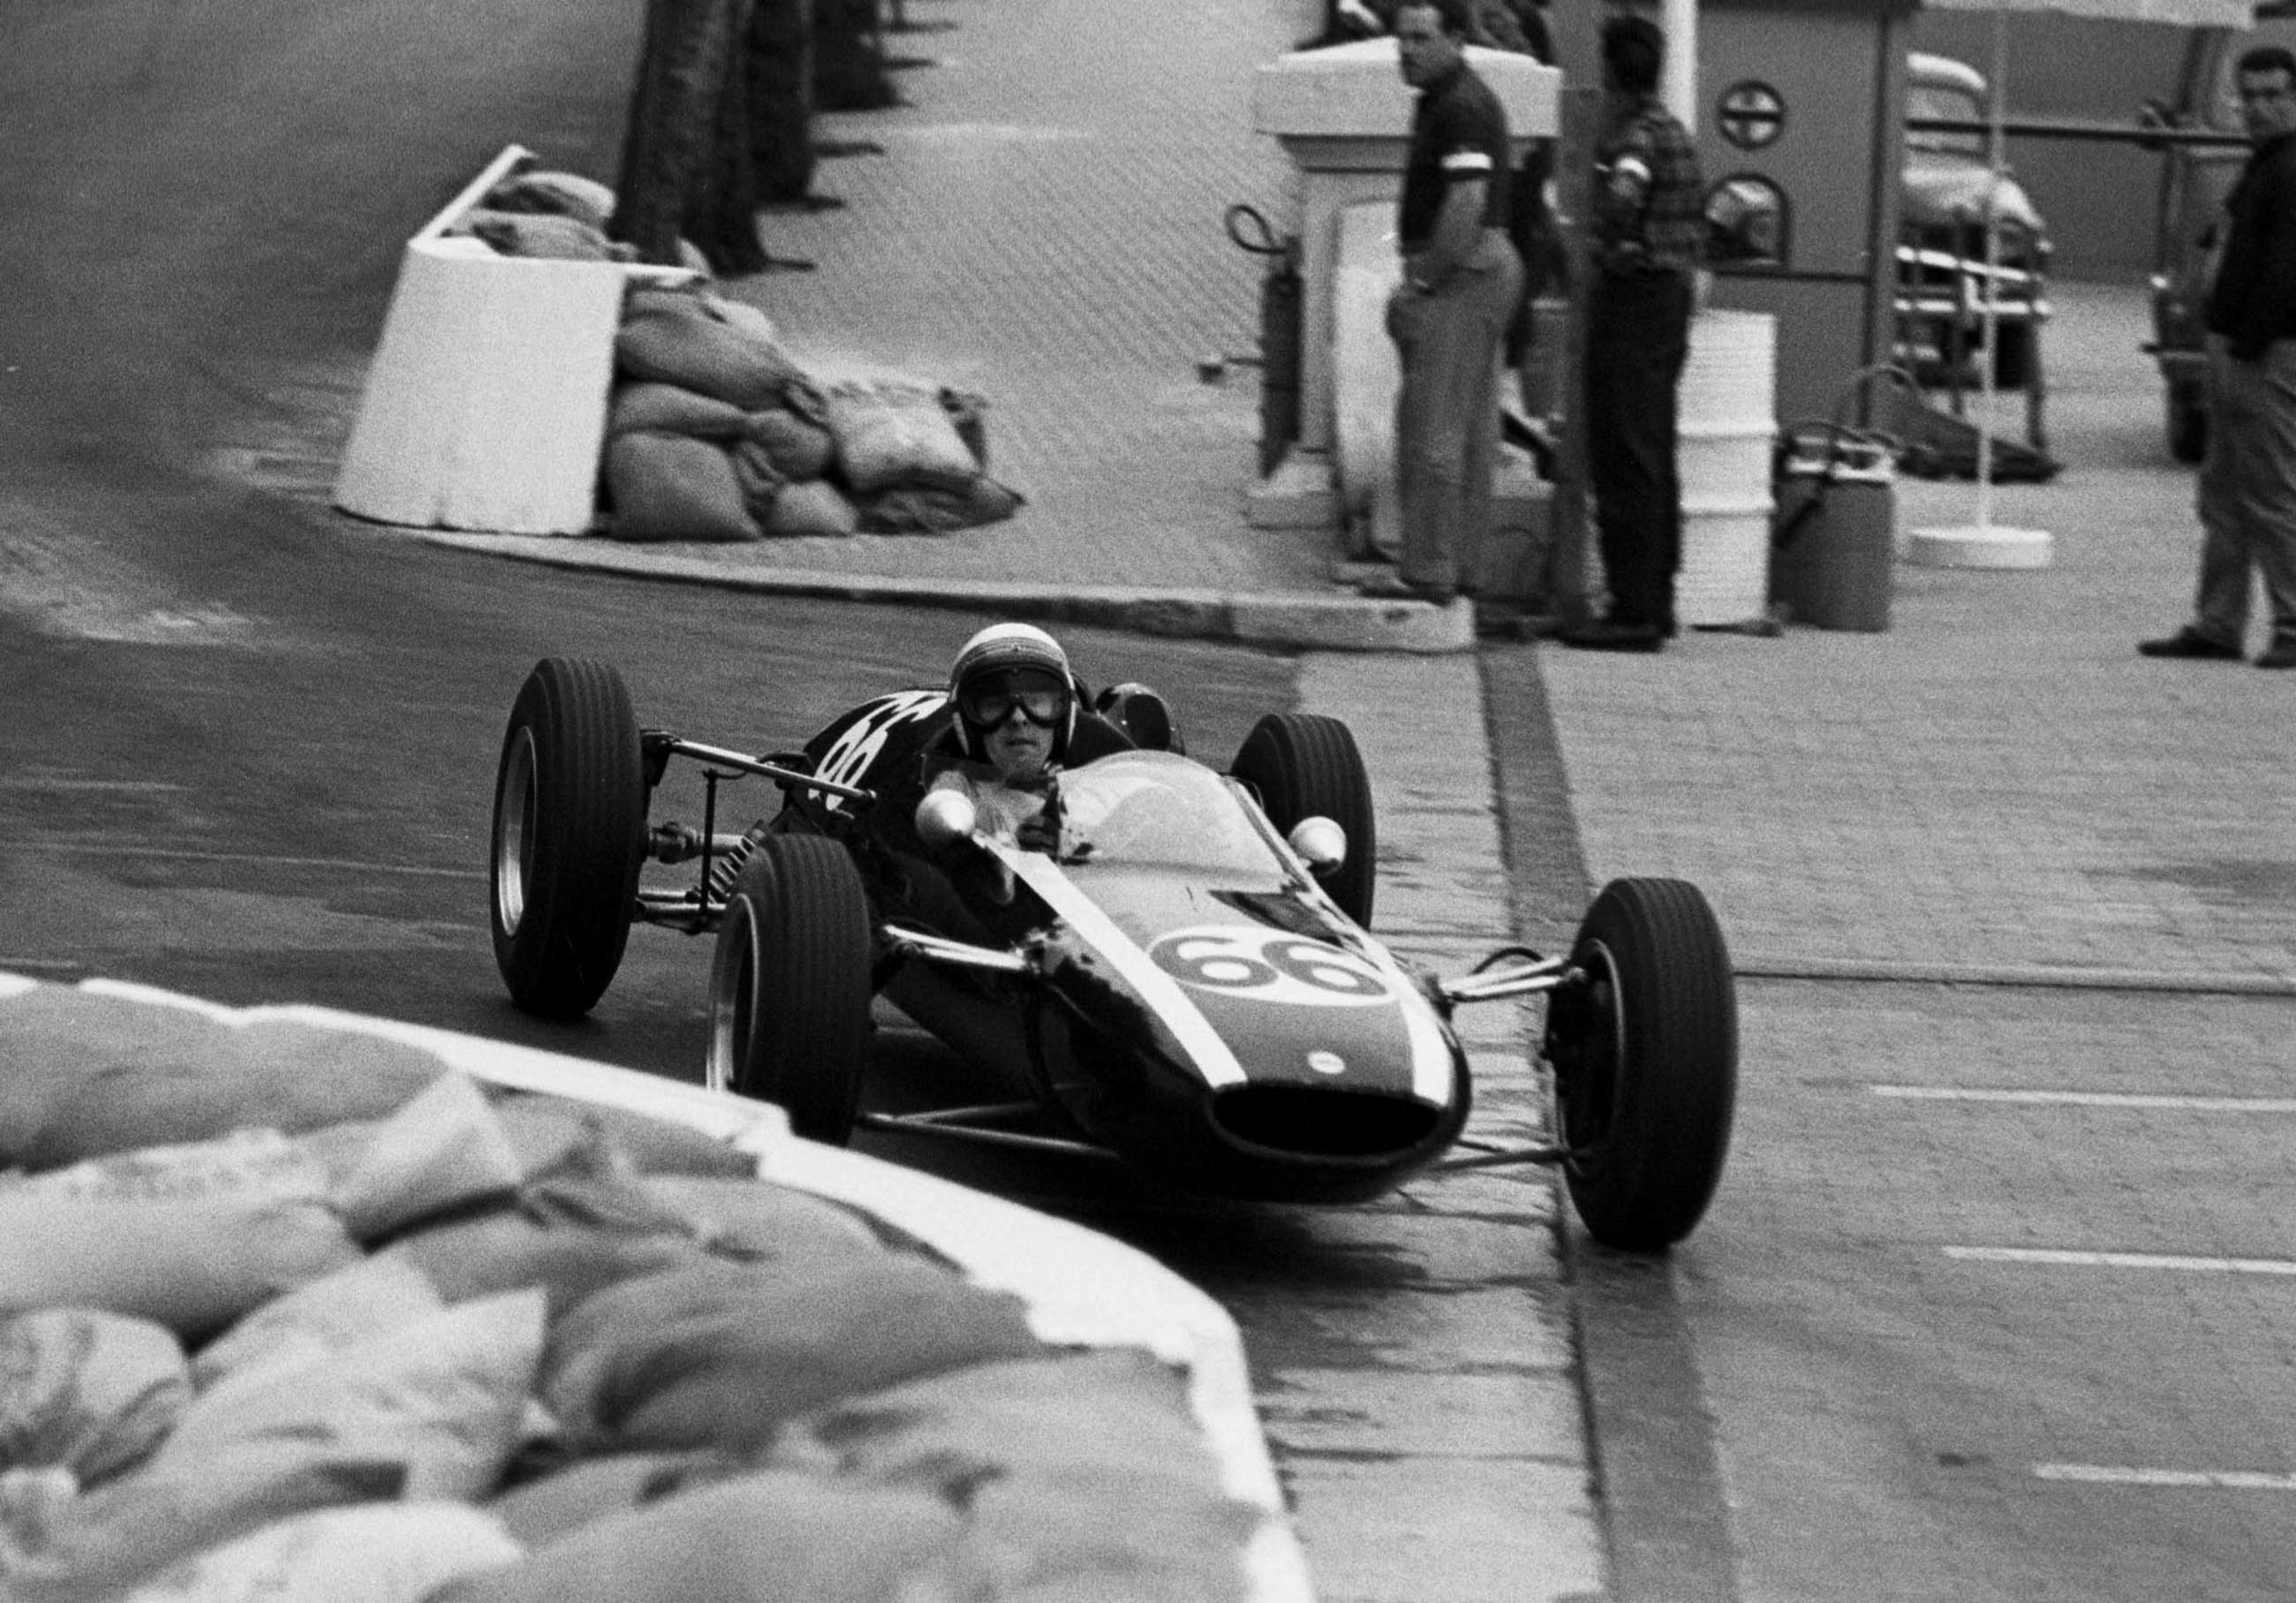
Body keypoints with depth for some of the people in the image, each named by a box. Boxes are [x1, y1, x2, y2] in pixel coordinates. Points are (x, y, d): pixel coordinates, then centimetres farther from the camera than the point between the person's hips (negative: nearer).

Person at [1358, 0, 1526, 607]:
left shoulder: (1461, 107, -16)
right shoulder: (1443, 100, 17)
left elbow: (1466, 204, -25)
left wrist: (1421, 284, -19)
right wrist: (1419, 278, 17)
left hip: (1462, 274, -11)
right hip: (1478, 269, 11)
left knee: (1432, 425, -10)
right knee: (1469, 429, 11)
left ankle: (1427, 572, -10)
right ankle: (1457, 563, 15)